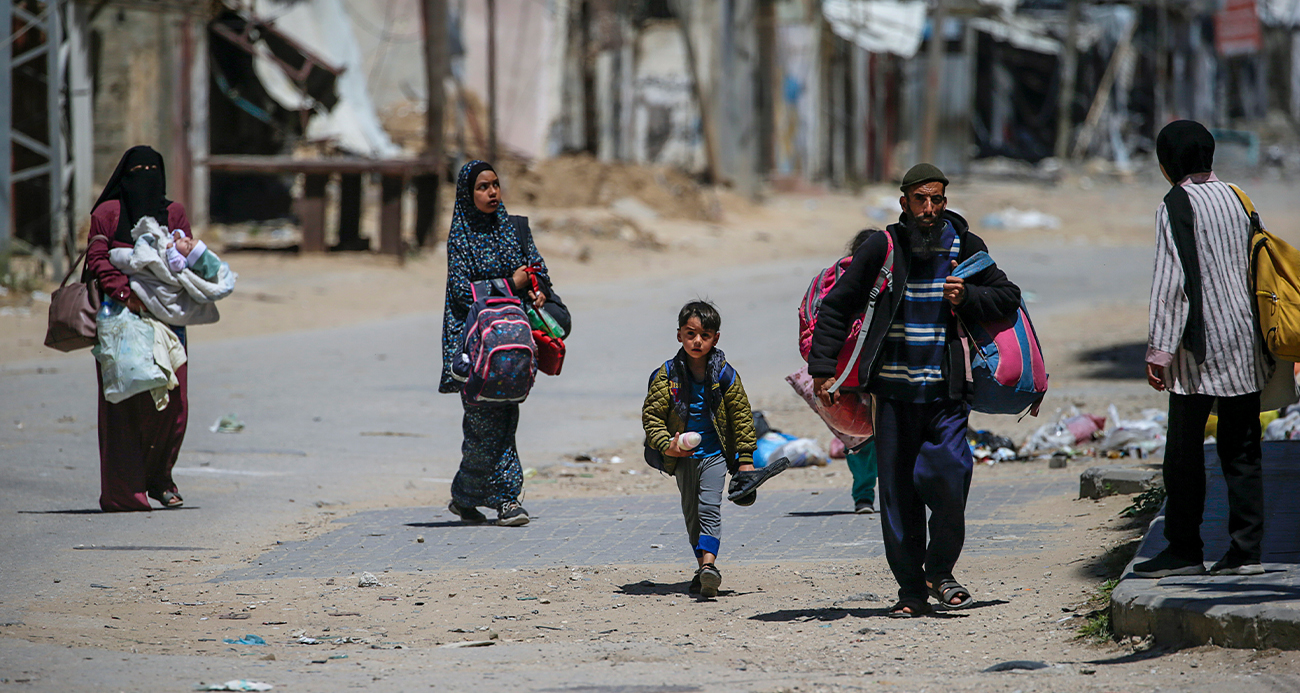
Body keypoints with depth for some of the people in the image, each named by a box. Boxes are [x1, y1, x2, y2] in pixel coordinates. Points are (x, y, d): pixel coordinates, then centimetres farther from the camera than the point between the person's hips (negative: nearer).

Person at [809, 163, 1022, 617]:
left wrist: (967, 299, -7)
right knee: (897, 490, 1)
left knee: (947, 475, -17)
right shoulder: (882, 249, 2)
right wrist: (823, 368, -1)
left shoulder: (965, 248, 5)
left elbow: (1008, 298, 12)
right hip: (895, 391, 1)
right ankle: (911, 589, 12)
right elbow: (837, 306, 6)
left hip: (947, 392, 0)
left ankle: (940, 571, 4)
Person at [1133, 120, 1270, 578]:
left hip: (1201, 349, -7)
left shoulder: (1176, 206, -8)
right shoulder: (1235, 199, 11)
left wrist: (1159, 349, -12)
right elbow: (1253, 268, 15)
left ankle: (1184, 549, 2)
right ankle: (1246, 549, 5)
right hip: (1247, 345, 7)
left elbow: (1171, 281, -13)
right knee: (1242, 450, 7)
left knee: (1184, 451, 0)